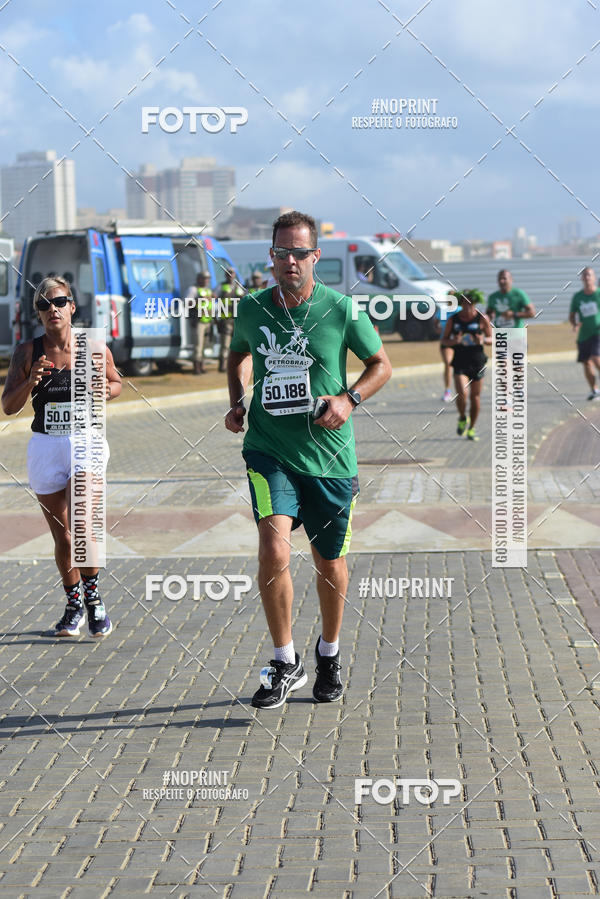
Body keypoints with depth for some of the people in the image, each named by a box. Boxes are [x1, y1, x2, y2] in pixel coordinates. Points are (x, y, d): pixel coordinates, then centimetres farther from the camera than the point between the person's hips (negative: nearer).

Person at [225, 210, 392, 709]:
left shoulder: (342, 309, -6)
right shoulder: (252, 309, 2)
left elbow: (381, 364, 5)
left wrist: (350, 399, -12)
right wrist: (237, 402, 7)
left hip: (329, 456, 0)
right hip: (269, 451, 1)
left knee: (330, 560, 12)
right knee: (273, 550, -18)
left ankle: (329, 654, 37)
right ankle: (285, 663, -4)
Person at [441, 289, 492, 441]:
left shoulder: (482, 319, -2)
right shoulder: (453, 320, -1)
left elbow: (492, 339, 4)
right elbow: (444, 340, 6)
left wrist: (483, 340, -18)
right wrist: (454, 341, -16)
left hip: (477, 361, 1)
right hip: (460, 362, -1)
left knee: (475, 396, 7)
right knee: (462, 394, -18)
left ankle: (471, 428, 24)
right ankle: (462, 418, 12)